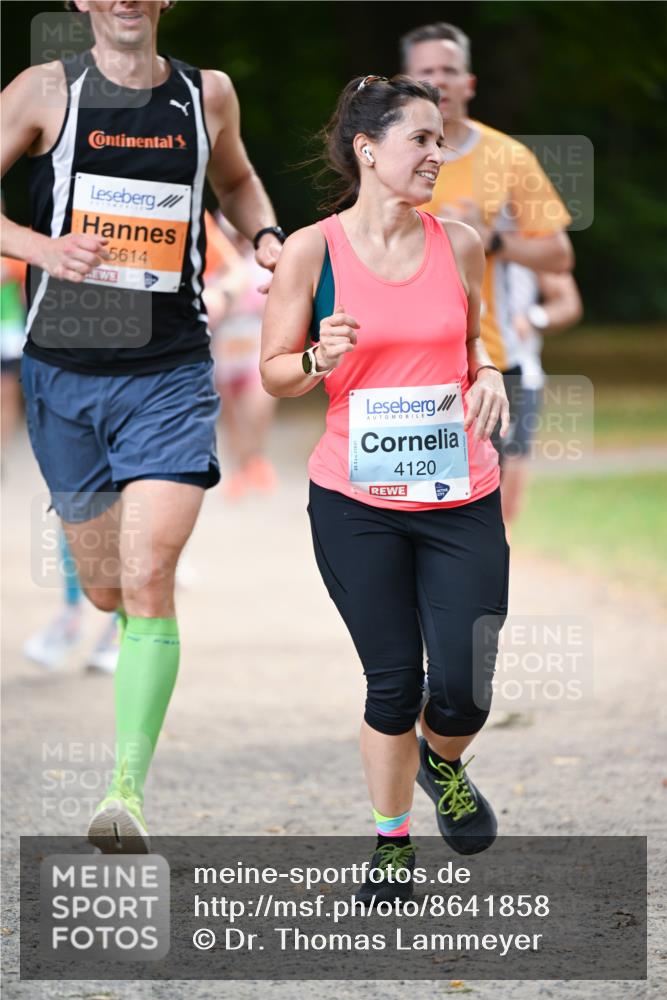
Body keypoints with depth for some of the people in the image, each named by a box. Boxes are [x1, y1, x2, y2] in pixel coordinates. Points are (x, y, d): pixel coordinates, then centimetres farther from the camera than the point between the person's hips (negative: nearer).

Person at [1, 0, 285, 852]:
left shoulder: (207, 94, 6)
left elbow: (234, 179, 26)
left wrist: (266, 237, 7)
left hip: (171, 374, -1)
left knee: (148, 581, -16)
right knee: (104, 587, 12)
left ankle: (128, 790, -15)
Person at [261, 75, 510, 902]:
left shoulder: (459, 244, 3)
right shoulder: (312, 250, -6)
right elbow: (274, 372, 2)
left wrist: (488, 372, -2)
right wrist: (319, 361, -19)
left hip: (460, 498, 2)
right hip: (356, 501, -2)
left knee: (463, 685, -5)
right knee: (392, 679, 3)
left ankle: (443, 764, 31)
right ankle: (391, 839, 26)